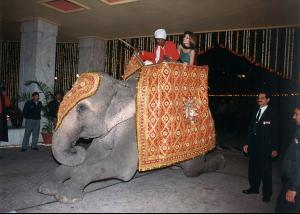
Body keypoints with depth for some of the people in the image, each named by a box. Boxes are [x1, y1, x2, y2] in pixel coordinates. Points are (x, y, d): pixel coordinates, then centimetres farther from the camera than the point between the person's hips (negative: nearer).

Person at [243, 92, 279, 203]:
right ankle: (254, 188, 32)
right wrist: (247, 143, 10)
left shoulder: (271, 113, -7)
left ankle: (267, 193, 19)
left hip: (265, 147, -6)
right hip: (253, 146, 6)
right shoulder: (255, 112, 9)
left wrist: (274, 148, -10)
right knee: (253, 168, 15)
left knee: (265, 170, 4)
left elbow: (275, 132, -8)